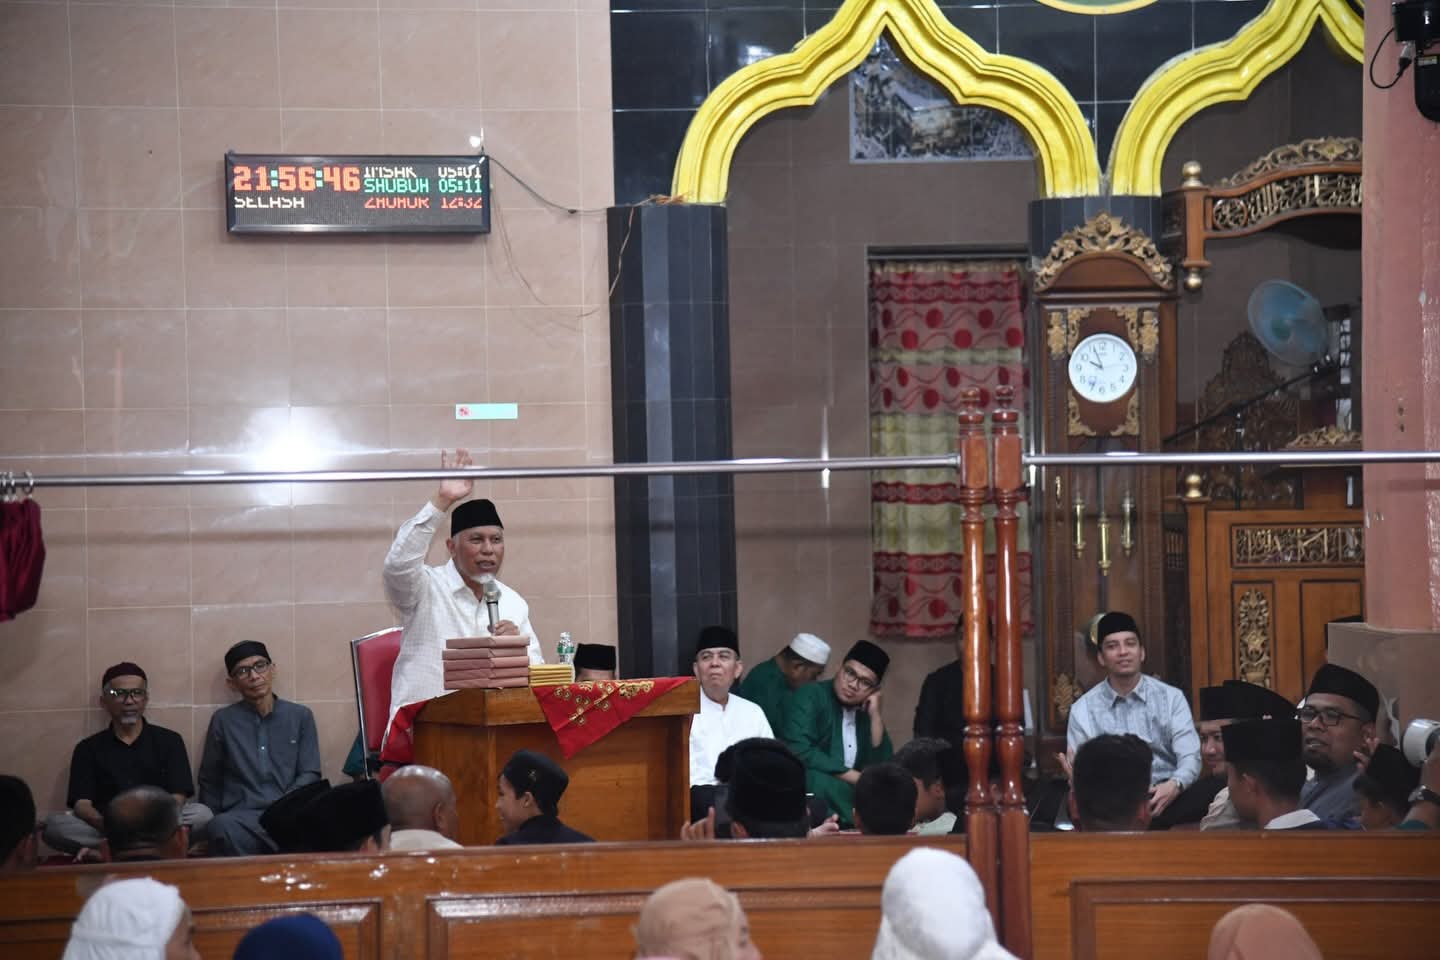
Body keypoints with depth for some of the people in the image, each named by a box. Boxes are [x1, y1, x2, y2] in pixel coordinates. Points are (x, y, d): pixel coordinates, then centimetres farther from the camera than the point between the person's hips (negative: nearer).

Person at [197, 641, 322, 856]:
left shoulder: (301, 716, 16)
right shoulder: (223, 721, 15)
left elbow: (309, 774, 9)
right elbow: (210, 782, 20)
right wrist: (213, 825, 8)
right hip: (241, 817, 0)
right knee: (223, 828, -38)